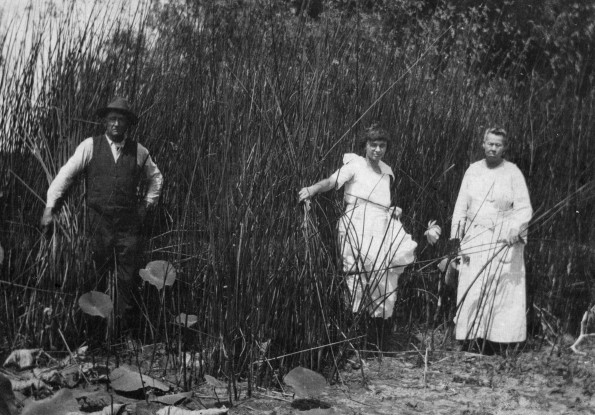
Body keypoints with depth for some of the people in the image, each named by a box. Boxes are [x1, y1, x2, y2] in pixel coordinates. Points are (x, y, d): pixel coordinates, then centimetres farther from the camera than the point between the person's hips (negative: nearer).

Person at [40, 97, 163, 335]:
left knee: (127, 279, -1)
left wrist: (147, 204, 13)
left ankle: (125, 330, 8)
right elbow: (66, 174, 0)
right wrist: (50, 207, -5)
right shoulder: (90, 146, 1)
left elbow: (156, 178, 24)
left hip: (129, 224, 1)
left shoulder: (139, 151, 8)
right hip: (98, 223, -1)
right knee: (97, 276, 2)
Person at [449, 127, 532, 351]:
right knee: (471, 289, -2)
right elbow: (462, 204, 13)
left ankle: (498, 337, 1)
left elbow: (524, 208, -4)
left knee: (503, 289, -4)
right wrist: (457, 230, 5)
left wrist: (515, 229, -20)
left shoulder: (513, 173, 0)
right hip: (475, 239, 3)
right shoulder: (473, 170, 10)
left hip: (504, 241, -3)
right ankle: (472, 336, 4)